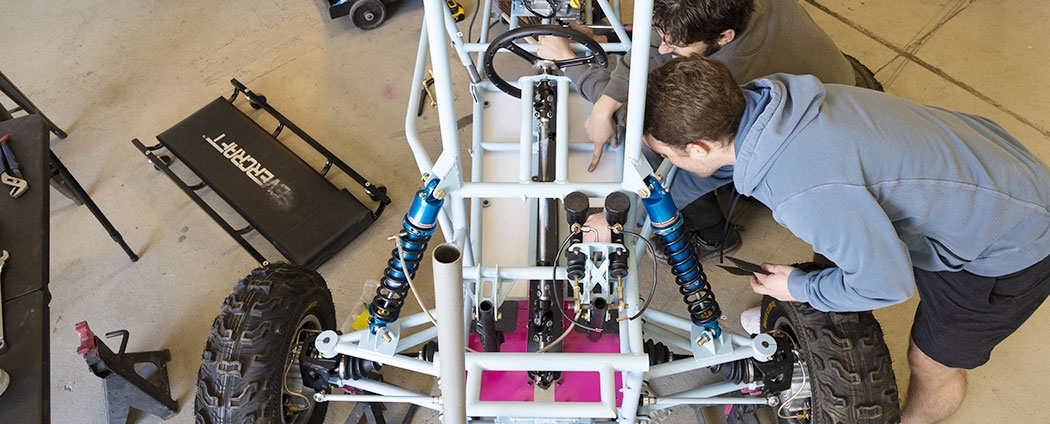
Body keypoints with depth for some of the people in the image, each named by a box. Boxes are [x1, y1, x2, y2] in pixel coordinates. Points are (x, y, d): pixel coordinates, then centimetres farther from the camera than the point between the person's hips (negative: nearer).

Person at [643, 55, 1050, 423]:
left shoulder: (806, 194, -41)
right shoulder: (764, 96, -16)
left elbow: (888, 284, -25)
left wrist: (800, 288, -9)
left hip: (1014, 245, -6)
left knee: (932, 364, 16)